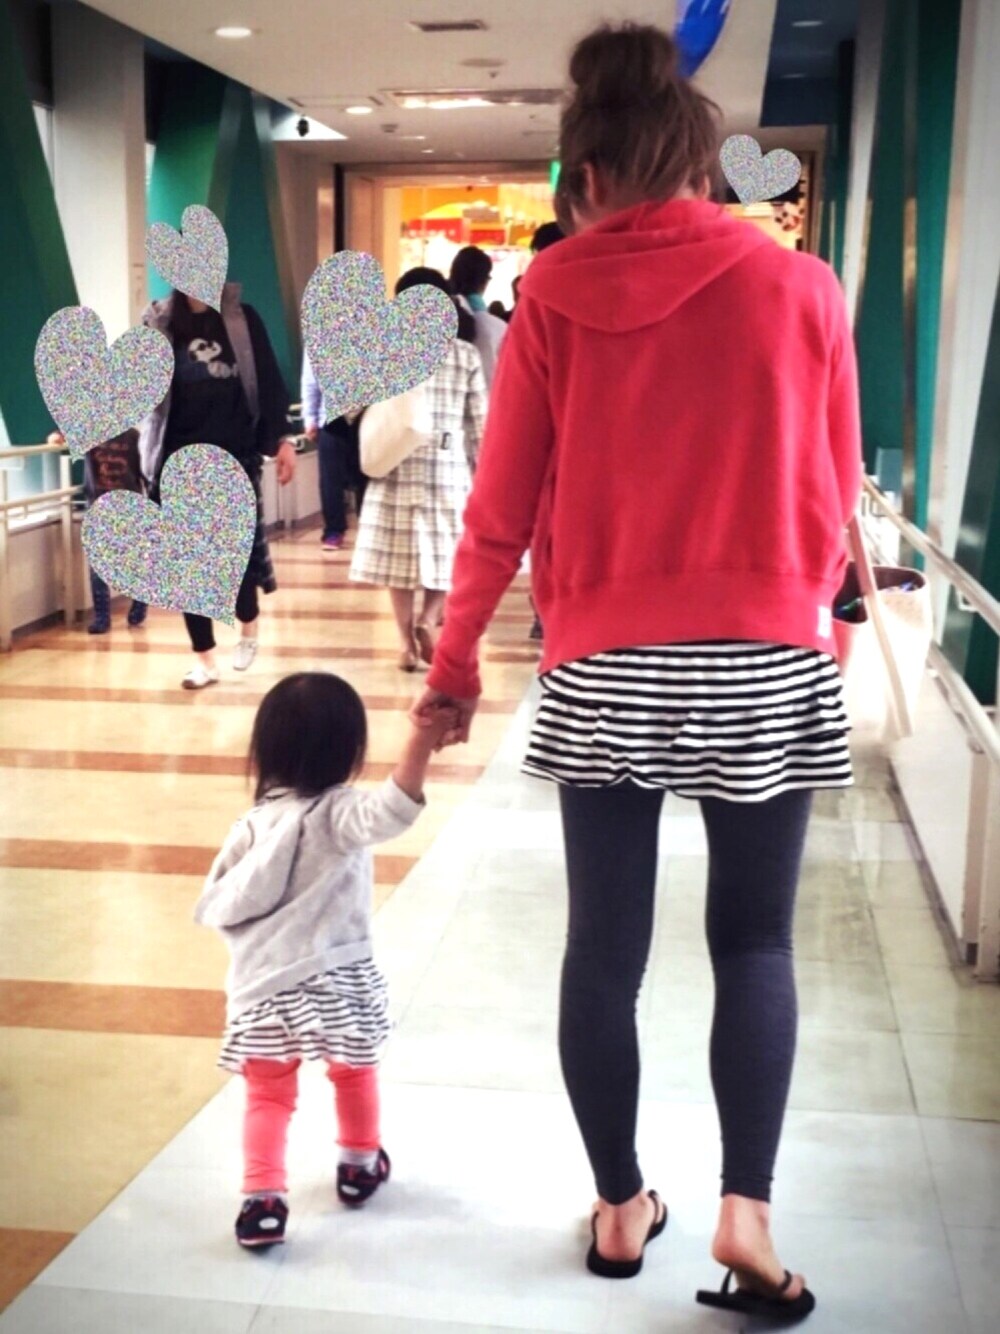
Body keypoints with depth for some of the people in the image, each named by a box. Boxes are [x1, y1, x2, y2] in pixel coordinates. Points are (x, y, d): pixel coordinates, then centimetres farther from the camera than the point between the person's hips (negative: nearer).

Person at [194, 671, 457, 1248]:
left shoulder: (253, 827, -3)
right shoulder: (340, 814, -15)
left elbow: (214, 909, 1)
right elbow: (391, 812, -38)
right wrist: (421, 745, -48)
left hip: (263, 986, 2)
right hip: (337, 981, -2)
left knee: (268, 1094, 14)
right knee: (355, 1071, 24)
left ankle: (263, 1198, 4)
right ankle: (360, 1165, 40)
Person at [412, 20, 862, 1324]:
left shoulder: (553, 294, -1)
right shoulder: (803, 288, -2)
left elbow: (503, 507, 0)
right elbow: (836, 502, 6)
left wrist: (455, 657, 12)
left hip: (604, 670, 1)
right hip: (770, 666, 0)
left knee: (605, 948, 12)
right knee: (754, 939, 14)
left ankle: (619, 1206, 25)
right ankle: (746, 1205, 5)